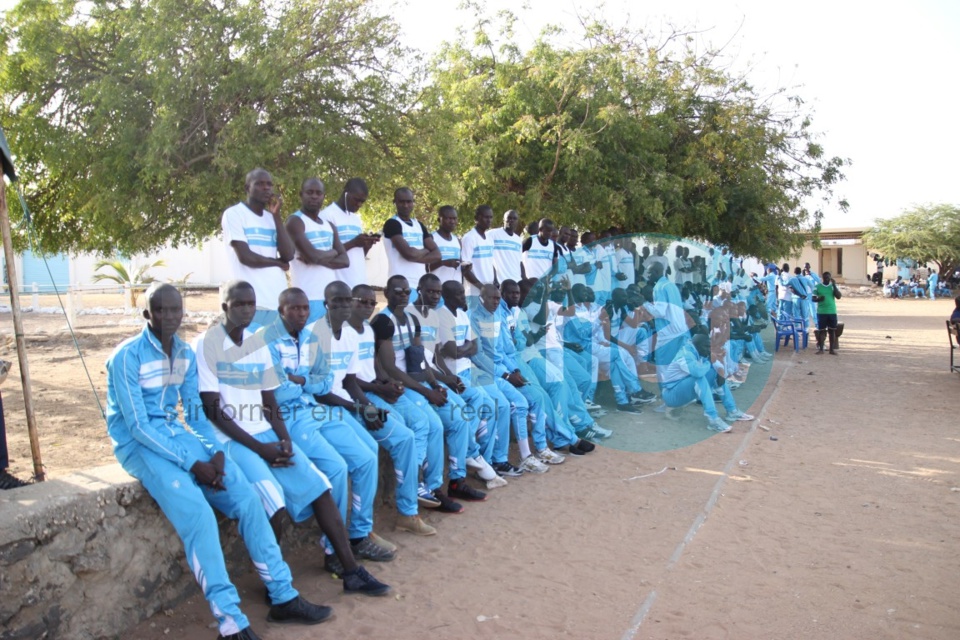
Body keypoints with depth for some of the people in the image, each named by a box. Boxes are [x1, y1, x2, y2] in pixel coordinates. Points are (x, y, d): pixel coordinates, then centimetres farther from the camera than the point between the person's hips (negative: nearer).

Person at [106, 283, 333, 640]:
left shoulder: (186, 354, 7)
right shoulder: (127, 356, -14)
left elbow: (195, 411, 9)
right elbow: (138, 426, -18)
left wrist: (215, 451, -10)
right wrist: (192, 463, -21)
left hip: (177, 435, 6)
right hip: (138, 444, -6)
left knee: (246, 497, -9)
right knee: (197, 513, -27)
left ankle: (283, 597, 0)